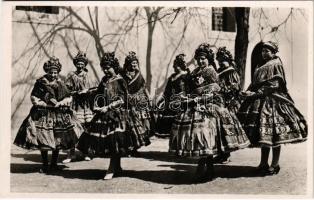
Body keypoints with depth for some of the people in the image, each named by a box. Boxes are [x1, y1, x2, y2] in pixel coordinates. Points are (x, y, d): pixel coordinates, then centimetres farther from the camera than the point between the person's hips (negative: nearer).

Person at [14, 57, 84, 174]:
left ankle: (54, 164, 21)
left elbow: (69, 98, 7)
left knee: (58, 141, 6)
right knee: (43, 142, -1)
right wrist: (46, 104, -12)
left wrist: (60, 103, -11)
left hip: (60, 115, 2)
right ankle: (45, 165, 13)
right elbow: (33, 98, -2)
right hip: (43, 114, -2)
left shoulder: (61, 84, 6)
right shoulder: (40, 83, -1)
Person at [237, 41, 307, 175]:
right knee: (264, 135, 9)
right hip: (260, 101, 8)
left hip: (272, 102, -8)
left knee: (273, 133, -5)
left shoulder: (276, 64, -4)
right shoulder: (261, 66, 21)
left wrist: (255, 93, -18)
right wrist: (249, 92, 0)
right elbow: (255, 84, 19)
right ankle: (263, 163, 15)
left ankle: (275, 165, 3)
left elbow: (272, 85, -13)